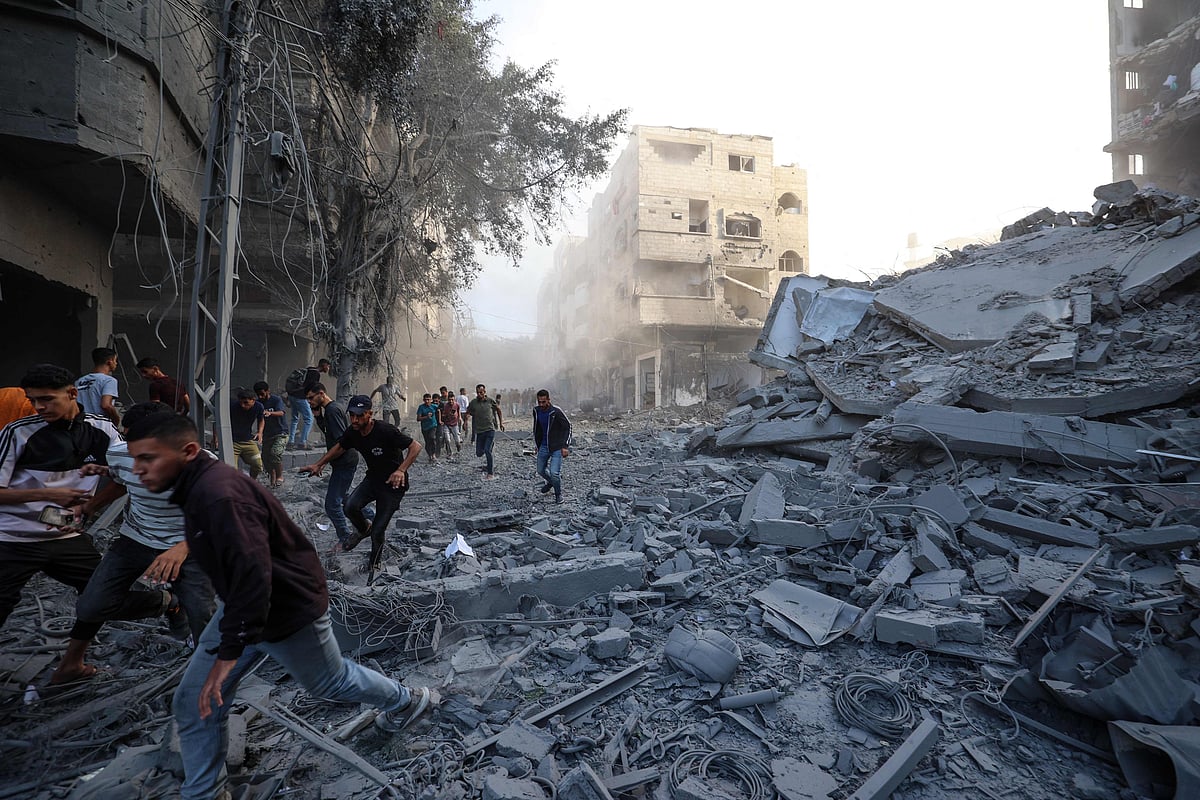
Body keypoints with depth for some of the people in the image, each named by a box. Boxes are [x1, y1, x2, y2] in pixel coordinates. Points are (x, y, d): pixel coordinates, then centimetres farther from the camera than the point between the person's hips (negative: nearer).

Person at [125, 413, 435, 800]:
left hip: (290, 609, -9)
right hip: (243, 607, 9)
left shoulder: (219, 493, -32)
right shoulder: (199, 487, 1)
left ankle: (410, 700, 41)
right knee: (192, 703, 9)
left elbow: (252, 573, -37)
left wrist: (229, 650, -32)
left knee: (331, 681, 16)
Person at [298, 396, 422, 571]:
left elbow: (415, 447, -24)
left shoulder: (386, 431, -27)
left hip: (393, 484, -5)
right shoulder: (352, 433, -6)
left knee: (377, 532, -5)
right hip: (372, 479, 6)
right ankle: (364, 529, 13)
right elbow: (339, 448, 14)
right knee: (351, 507, -22)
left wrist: (401, 470, -37)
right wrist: (318, 464, 4)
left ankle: (373, 563, 25)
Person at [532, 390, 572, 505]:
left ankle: (558, 494, 11)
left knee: (554, 473, -14)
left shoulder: (556, 411, -18)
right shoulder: (536, 411, -1)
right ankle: (550, 482, 48)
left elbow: (567, 427, -13)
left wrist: (565, 446, -17)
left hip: (556, 447, -6)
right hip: (543, 446, 6)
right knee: (541, 471, 16)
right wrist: (537, 445, 17)